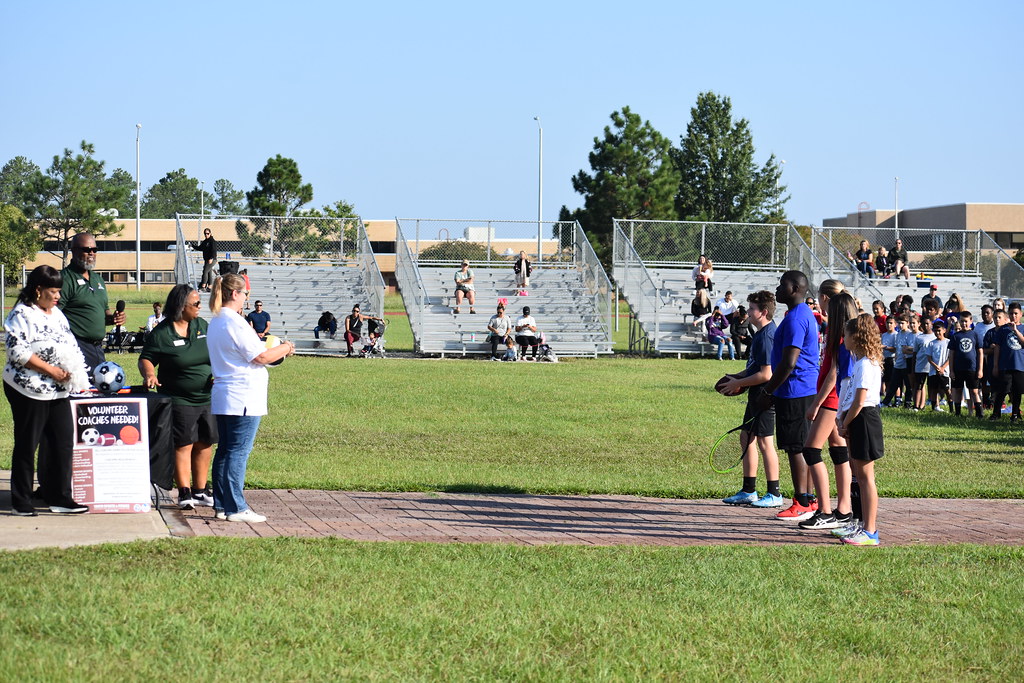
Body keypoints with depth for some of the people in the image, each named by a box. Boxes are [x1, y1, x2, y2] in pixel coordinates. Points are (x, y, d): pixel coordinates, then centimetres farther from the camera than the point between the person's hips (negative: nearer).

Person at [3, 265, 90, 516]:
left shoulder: (57, 314, 16)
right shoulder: (22, 314, -10)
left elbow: (69, 345, 23)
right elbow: (17, 351, -18)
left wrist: (73, 372, 6)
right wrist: (50, 369, -19)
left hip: (58, 391, 8)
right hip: (29, 390, -8)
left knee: (64, 441, 5)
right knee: (27, 445, 0)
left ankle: (60, 497, 14)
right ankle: (21, 503, 9)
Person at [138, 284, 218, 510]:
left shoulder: (202, 326, 9)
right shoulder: (161, 334, -7)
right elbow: (146, 359, -5)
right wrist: (149, 373, -26)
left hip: (208, 397, 5)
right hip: (179, 400, -5)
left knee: (204, 444, 9)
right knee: (183, 445, -6)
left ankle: (200, 491, 19)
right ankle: (184, 492, -3)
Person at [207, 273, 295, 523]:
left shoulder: (216, 322, 15)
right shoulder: (235, 322, -15)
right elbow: (261, 357, -16)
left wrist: (276, 349, 20)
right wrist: (285, 348, 1)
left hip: (222, 398, 10)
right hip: (242, 398, -10)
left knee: (225, 450, 12)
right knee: (238, 451, -7)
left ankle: (221, 505, 16)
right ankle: (236, 508, -6)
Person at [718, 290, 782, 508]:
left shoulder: (767, 336, -19)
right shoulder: (761, 333, 12)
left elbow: (766, 374, -22)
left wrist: (738, 383, -13)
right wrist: (738, 377, 12)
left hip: (765, 394, -11)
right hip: (757, 395, 11)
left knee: (765, 442, -5)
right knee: (747, 439, 14)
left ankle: (774, 494, 2)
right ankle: (748, 491, 21)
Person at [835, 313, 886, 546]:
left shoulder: (865, 364, -16)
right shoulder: (861, 362, 15)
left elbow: (859, 401, -20)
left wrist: (845, 424, -11)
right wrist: (843, 420, 9)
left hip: (863, 420, -10)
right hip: (858, 421, 10)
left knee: (865, 476, -7)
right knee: (859, 475, 16)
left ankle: (870, 532, -5)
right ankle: (865, 524, 24)